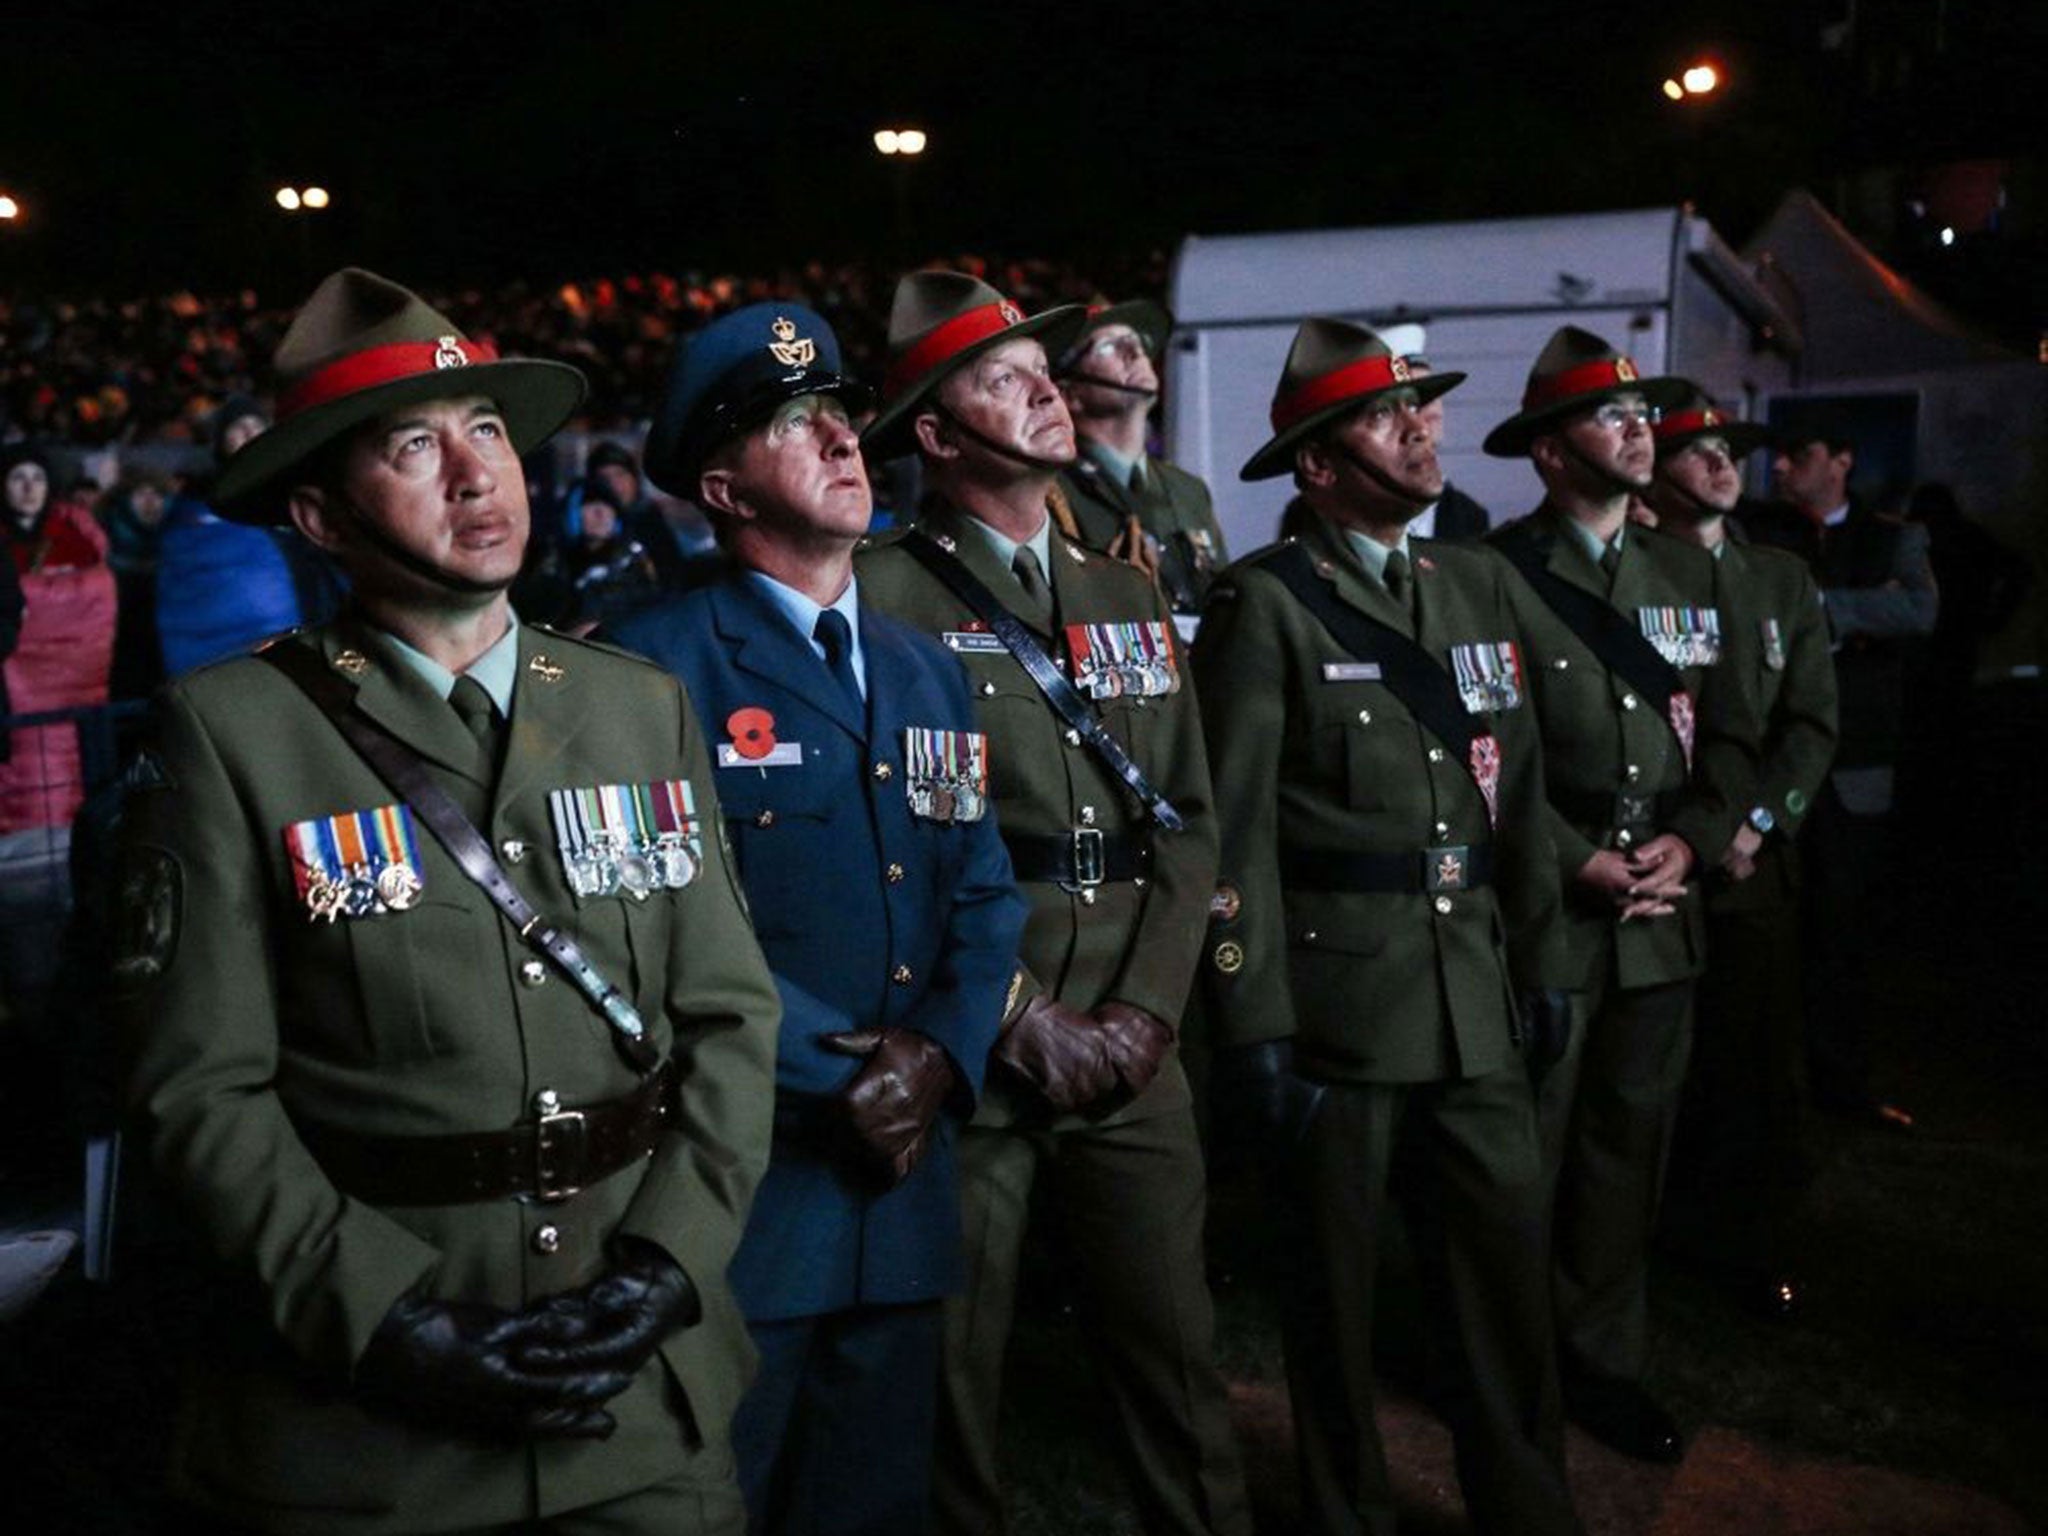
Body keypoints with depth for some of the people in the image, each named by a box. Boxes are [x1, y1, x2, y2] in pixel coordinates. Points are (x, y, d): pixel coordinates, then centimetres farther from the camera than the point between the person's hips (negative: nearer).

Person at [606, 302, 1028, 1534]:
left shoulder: (928, 674, 13)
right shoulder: (658, 669, -8)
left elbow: (985, 893, 10)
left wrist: (946, 1054, -8)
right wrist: (837, 1078, -16)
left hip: (905, 1189, 6)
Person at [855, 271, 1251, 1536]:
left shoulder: (1129, 595, 13)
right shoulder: (884, 594, -6)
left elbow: (1190, 818, 8)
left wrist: (1147, 1007, -5)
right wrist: (1024, 1019, -11)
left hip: (1133, 1043, 4)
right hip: (970, 1047, -4)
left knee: (1176, 1342, 10)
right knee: (956, 1359, 10)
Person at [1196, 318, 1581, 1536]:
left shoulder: (1482, 583, 10)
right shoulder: (1267, 602, -7)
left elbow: (1523, 788, 13)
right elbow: (1238, 829, -11)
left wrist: (1544, 963, 11)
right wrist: (1255, 1025, -13)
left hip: (1477, 993, 5)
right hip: (1340, 998, -5)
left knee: (1512, 1261, 11)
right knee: (1338, 1278, 10)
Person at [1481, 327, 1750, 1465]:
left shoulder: (1689, 571, 11)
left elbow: (1728, 731, 11)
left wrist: (1693, 839, -5)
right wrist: (1575, 861, -13)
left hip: (1662, 915, 5)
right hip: (1538, 913, -5)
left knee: (1631, 1145, 11)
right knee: (1524, 1154, 4)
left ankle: (1605, 1360, 25)